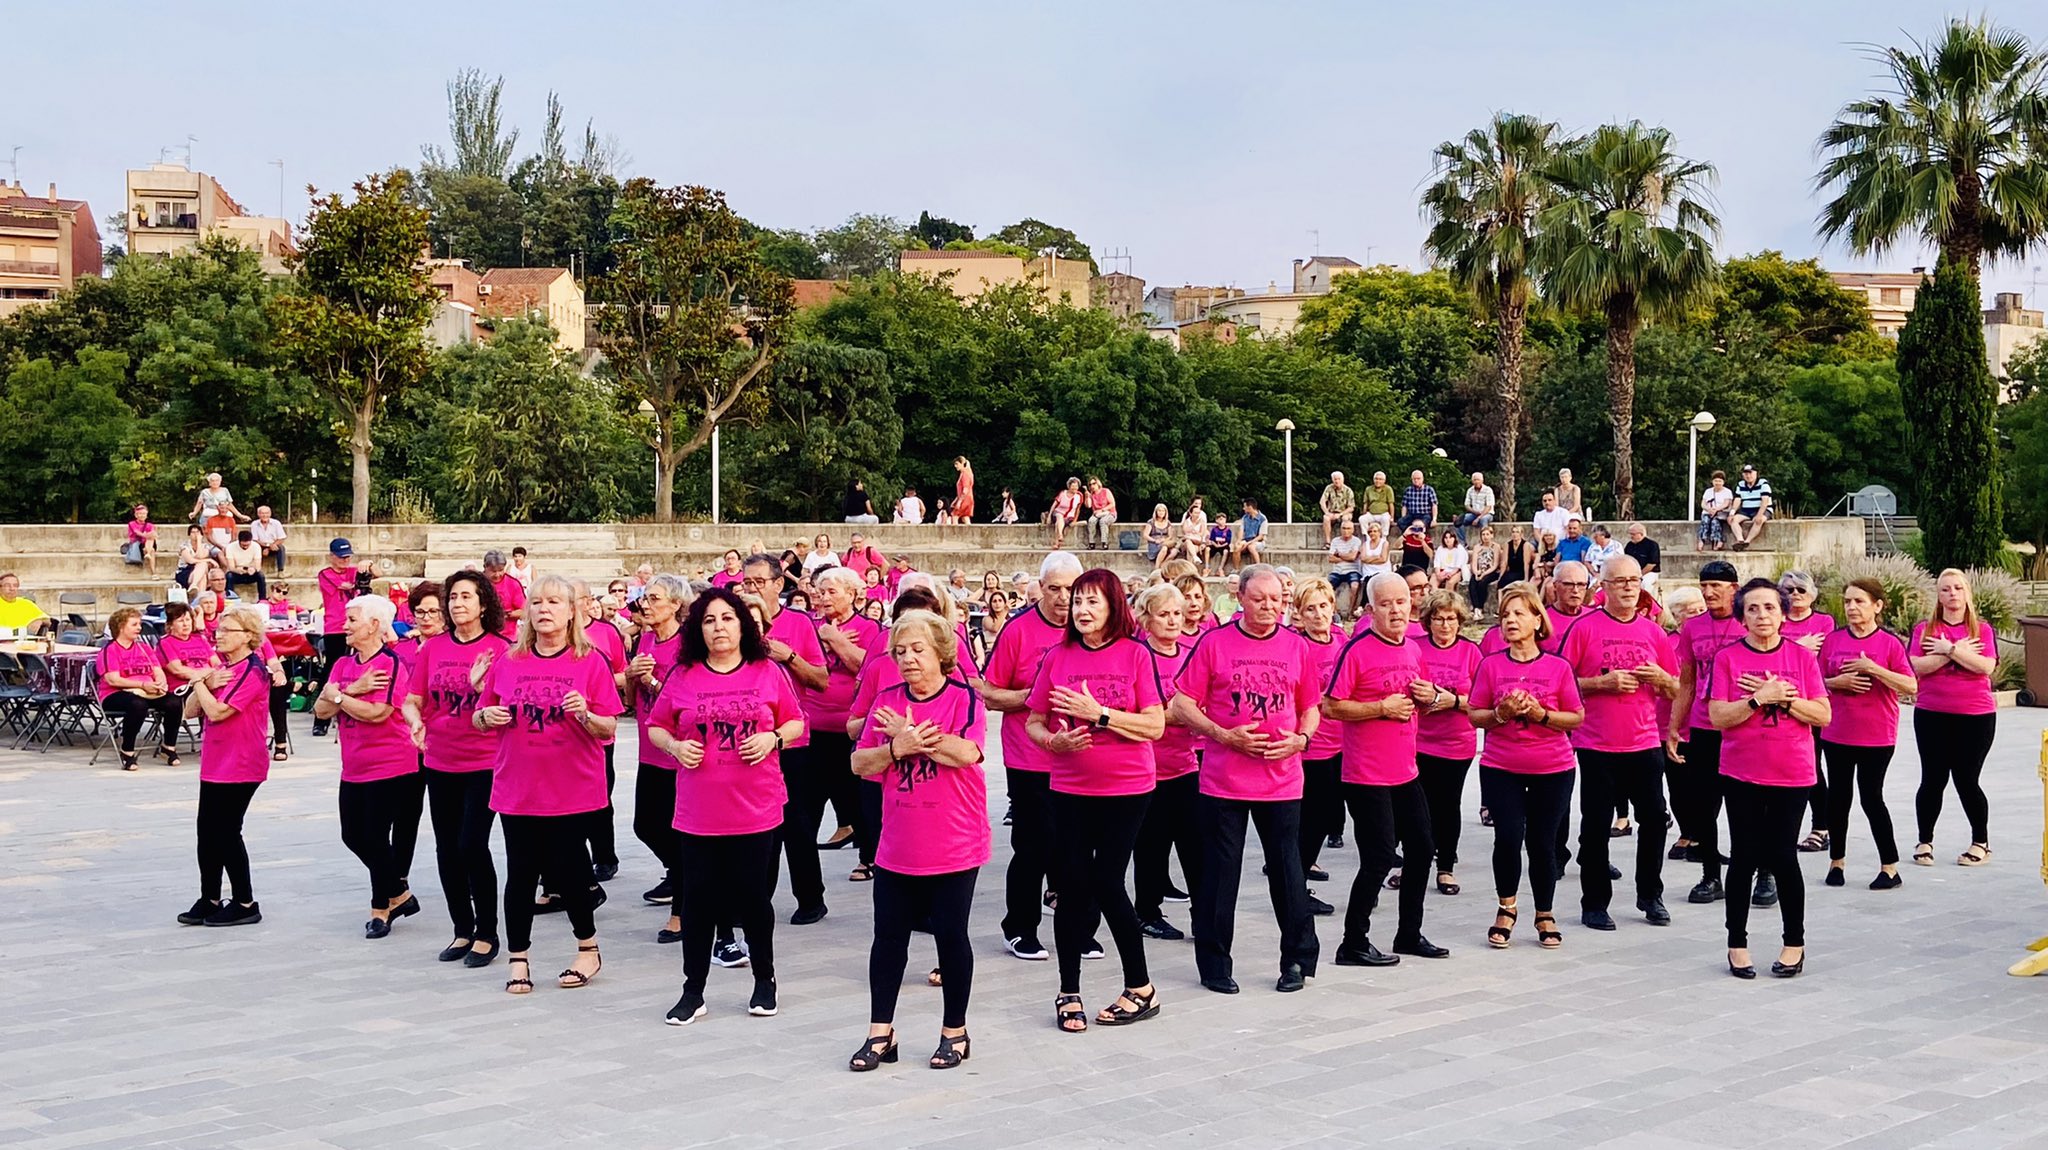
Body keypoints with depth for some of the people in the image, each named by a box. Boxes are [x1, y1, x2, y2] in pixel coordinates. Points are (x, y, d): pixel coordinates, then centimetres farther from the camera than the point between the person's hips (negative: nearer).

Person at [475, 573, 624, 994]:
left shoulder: (590, 663, -2)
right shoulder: (507, 663, 5)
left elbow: (609, 729, -3)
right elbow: (479, 720, 13)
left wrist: (585, 715, -23)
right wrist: (488, 716, -9)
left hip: (572, 789, -2)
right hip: (517, 788, 2)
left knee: (566, 871, 2)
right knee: (521, 873, 4)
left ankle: (588, 948, 24)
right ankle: (517, 959, 16)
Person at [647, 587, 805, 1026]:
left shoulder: (768, 673, 1)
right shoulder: (683, 677, 1)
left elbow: (797, 723, 8)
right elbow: (655, 727, 10)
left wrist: (774, 738, -11)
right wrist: (675, 746, -10)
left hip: (756, 807, -1)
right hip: (697, 811, 1)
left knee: (753, 894, 7)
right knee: (698, 897, 4)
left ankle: (765, 981, 26)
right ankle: (693, 991, 15)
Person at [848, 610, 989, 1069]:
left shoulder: (964, 698, -6)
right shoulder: (887, 701, 6)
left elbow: (967, 753, -22)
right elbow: (860, 763, 2)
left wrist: (909, 735, -16)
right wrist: (897, 746, -16)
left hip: (953, 846, -4)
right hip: (897, 847, 4)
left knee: (951, 935, 4)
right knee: (889, 935, 8)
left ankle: (955, 1032, 19)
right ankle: (880, 1033, 17)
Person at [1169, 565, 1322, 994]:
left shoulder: (1297, 647, 7)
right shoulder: (1214, 642, -2)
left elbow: (1311, 708, 15)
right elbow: (1183, 705, -2)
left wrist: (1300, 738, -5)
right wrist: (1224, 736, -13)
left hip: (1282, 779, 2)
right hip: (1223, 779, -2)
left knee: (1287, 870, 5)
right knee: (1219, 871, 4)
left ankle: (1298, 959, 18)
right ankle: (1214, 965, 15)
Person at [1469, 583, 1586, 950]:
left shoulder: (1558, 667, -2)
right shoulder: (1491, 665, 0)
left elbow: (1576, 717, 1)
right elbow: (1475, 716, 3)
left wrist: (1540, 714, -15)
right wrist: (1501, 713, -16)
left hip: (1552, 769, 0)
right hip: (1501, 768, 0)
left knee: (1543, 842, 4)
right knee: (1508, 834, -12)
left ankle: (1545, 916, 24)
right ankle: (1506, 907, 12)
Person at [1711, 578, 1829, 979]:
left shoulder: (1802, 656, 2)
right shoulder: (1728, 658, -1)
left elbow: (1823, 715, -1)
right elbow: (1718, 717, -8)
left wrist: (1784, 699, -14)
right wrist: (1760, 698, -18)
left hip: (1791, 775, 0)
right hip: (1742, 774, 0)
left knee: (1782, 856, 1)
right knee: (1743, 856, 4)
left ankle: (1795, 943, 17)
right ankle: (1737, 943, 15)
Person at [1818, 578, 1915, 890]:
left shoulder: (1889, 643, -5)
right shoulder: (1833, 639, 4)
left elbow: (1910, 686, -12)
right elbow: (1816, 682, 8)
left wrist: (1872, 668, -19)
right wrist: (1840, 681, -12)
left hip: (1877, 735, -3)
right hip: (1837, 733, 3)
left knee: (1871, 797, -2)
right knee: (1838, 796, 8)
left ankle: (1890, 867, 9)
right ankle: (1836, 861, 22)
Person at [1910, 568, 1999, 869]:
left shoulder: (1982, 629, 3)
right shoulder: (1924, 629, 4)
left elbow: (1987, 666, -12)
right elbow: (1917, 666, -10)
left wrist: (1948, 649, -13)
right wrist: (1959, 651, -12)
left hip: (1975, 716, -1)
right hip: (1931, 716, 1)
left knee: (1967, 780, 1)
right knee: (1932, 779, 2)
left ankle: (1981, 843, 18)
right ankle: (1925, 842, 16)